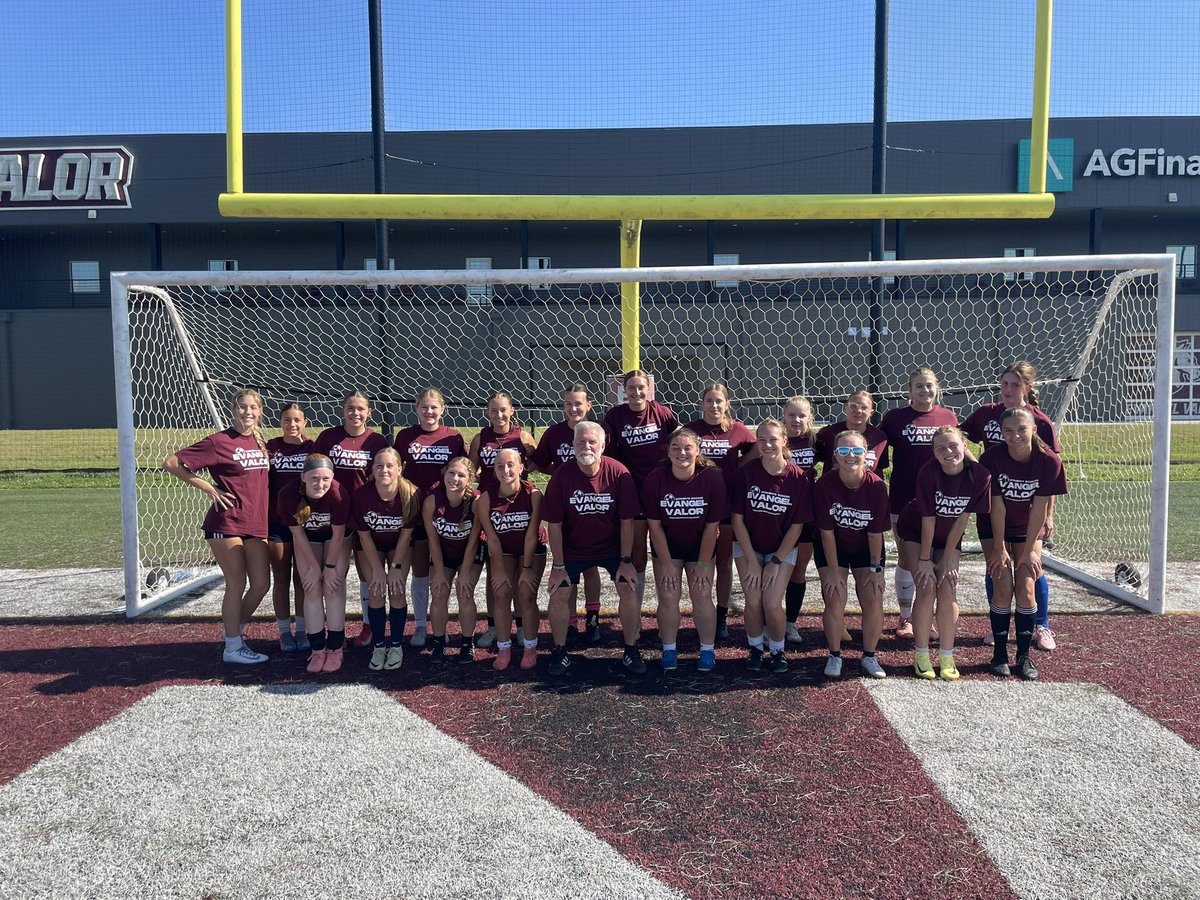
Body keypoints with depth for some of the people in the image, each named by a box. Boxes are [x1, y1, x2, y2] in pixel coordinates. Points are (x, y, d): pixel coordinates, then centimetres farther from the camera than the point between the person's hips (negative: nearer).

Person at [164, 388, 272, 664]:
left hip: (256, 524, 6)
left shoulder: (261, 442, 10)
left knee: (261, 584, 6)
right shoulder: (219, 441, -9)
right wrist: (209, 488, -11)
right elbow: (172, 463, -10)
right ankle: (233, 647, 13)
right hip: (227, 523, -6)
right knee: (237, 584, 0)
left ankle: (234, 632, 27)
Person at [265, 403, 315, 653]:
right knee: (281, 579, 7)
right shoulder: (271, 447, 0)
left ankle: (301, 631, 20)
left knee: (302, 579, 8)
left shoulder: (313, 448, 0)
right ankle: (284, 632, 19)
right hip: (276, 521, 0)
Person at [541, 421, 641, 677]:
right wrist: (558, 566, -11)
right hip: (572, 548, 0)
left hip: (613, 546, 0)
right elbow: (554, 523, -12)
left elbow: (627, 520, -12)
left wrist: (626, 560, -12)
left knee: (629, 589, -11)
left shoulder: (618, 473, -19)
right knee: (559, 593, -8)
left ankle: (631, 652, 7)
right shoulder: (562, 475, -18)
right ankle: (559, 653, 11)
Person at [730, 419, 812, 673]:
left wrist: (776, 562, -11)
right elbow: (738, 520, -8)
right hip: (748, 546, 1)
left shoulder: (798, 478, -14)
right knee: (753, 601, -13)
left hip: (782, 549, -1)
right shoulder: (746, 473, -13)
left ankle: (778, 650, 14)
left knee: (772, 603, -15)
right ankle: (755, 649, 15)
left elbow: (797, 526, -8)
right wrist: (752, 561, -11)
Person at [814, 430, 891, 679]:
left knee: (874, 601, -8)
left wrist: (875, 568, -8)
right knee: (835, 601, -12)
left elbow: (875, 532, -14)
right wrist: (834, 571, -15)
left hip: (866, 548, 1)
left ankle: (869, 657, 13)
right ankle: (834, 656, 8)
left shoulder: (876, 486, -23)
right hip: (832, 548, -1)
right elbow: (827, 531, -18)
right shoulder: (825, 484, -24)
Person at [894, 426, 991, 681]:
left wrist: (946, 560, -11)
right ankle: (921, 655, -1)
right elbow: (928, 519, -22)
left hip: (949, 536, 2)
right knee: (927, 587, -13)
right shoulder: (928, 473, -28)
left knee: (948, 590, -8)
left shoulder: (979, 476, -22)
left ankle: (947, 657, 4)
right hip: (916, 531, -2)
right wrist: (924, 560, -15)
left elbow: (962, 520, -15)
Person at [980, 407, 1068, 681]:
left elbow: (1039, 507, -17)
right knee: (1003, 589, -8)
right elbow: (997, 505, -19)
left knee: (1026, 589, -6)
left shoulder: (1049, 461, -21)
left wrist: (1029, 550, -13)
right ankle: (1000, 653, 6)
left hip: (1029, 529, 1)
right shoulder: (992, 458, -23)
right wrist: (999, 548, -14)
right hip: (995, 528, -1)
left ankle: (1024, 656, 6)